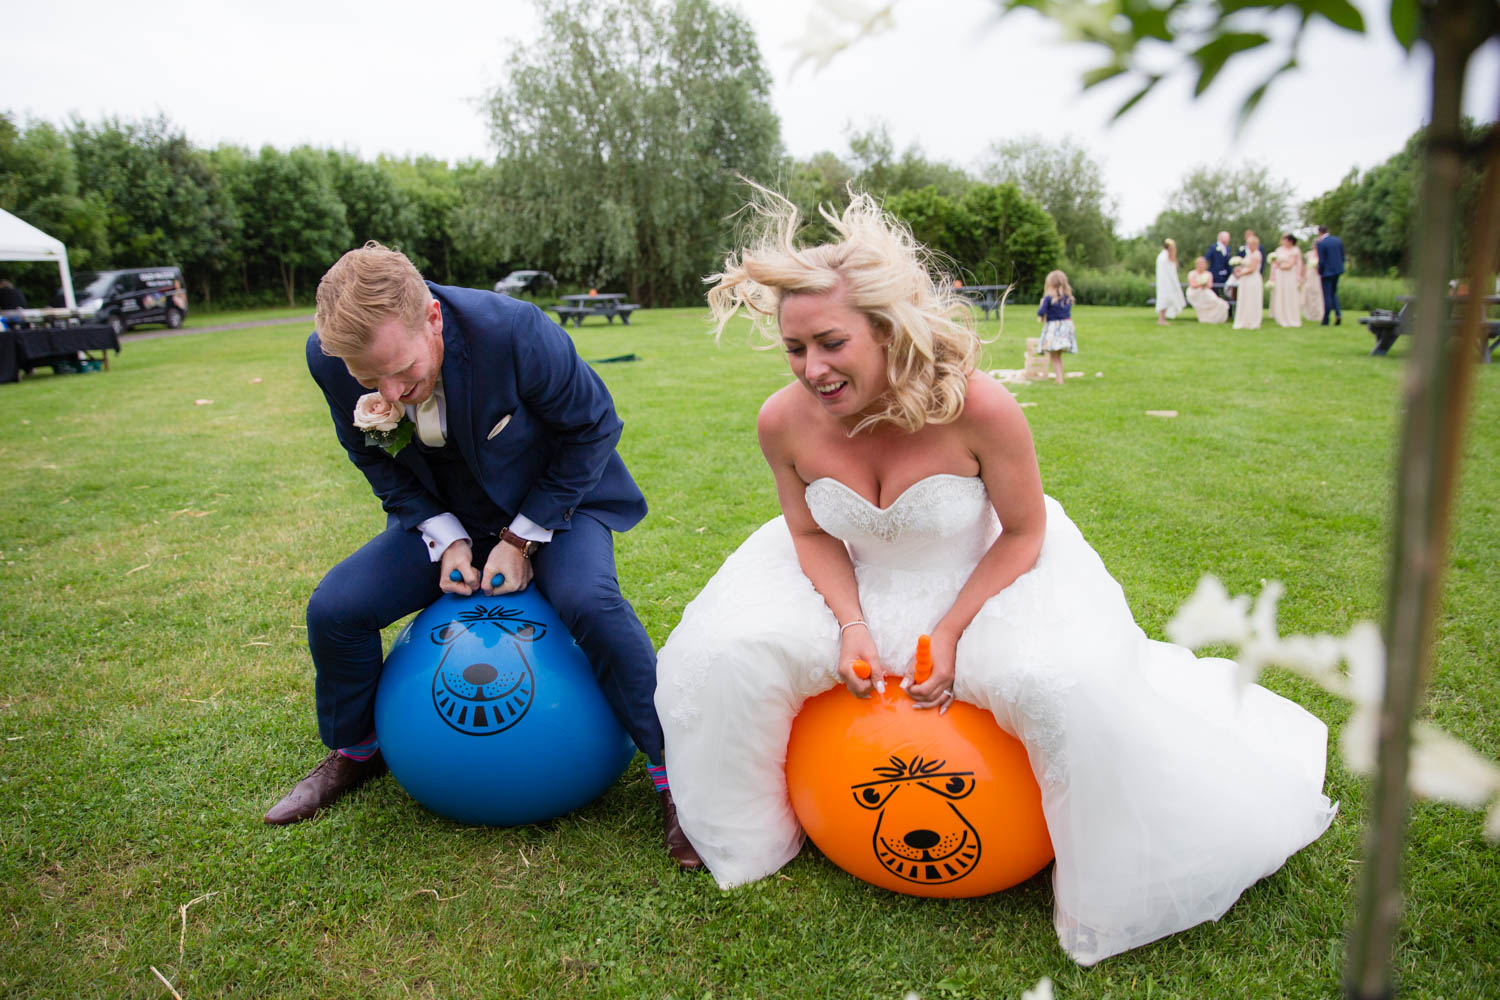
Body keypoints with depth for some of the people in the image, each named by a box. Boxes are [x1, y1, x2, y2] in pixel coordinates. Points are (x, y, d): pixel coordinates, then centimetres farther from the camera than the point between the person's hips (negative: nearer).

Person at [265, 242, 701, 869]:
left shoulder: (514, 331, -32)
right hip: (444, 517, 4)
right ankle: (354, 753, 20)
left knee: (589, 602, -32)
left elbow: (592, 427, -17)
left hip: (554, 502, -4)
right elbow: (374, 459, 1)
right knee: (333, 609, -10)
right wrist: (445, 539, -13)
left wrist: (523, 539, -18)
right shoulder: (329, 359, -19)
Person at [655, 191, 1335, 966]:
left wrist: (949, 634, -20)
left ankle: (1127, 881, 10)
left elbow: (1024, 533, -16)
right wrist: (851, 625, -17)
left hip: (985, 579, -2)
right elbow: (811, 534, -3)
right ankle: (735, 829, 21)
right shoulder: (783, 423, -22)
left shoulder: (978, 408, -32)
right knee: (725, 657, -10)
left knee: (1075, 692, -24)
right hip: (854, 583, 3)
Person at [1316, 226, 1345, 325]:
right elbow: (1343, 257, 8)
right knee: (1333, 293, 18)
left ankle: (1326, 320, 5)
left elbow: (1321, 261, -15)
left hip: (1327, 272, -6)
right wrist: (1339, 268, 19)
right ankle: (1338, 313, 0)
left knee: (1327, 296, 0)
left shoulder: (1321, 243, -14)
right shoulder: (1338, 240, 6)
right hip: (1337, 271, 6)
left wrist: (1319, 273, -1)